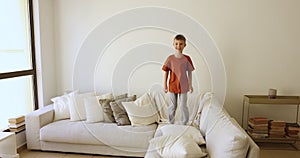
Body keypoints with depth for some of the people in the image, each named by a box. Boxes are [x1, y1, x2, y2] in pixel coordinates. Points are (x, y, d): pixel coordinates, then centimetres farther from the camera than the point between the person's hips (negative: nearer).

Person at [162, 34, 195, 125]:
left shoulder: (187, 58, -6)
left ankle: (184, 124, 24)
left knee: (183, 106, 8)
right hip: (172, 85, 1)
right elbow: (166, 72, 0)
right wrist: (165, 85, -1)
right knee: (172, 106, 12)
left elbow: (189, 72, 2)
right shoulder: (170, 58, -5)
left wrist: (190, 85, 4)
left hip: (183, 86, 0)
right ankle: (171, 123, 28)